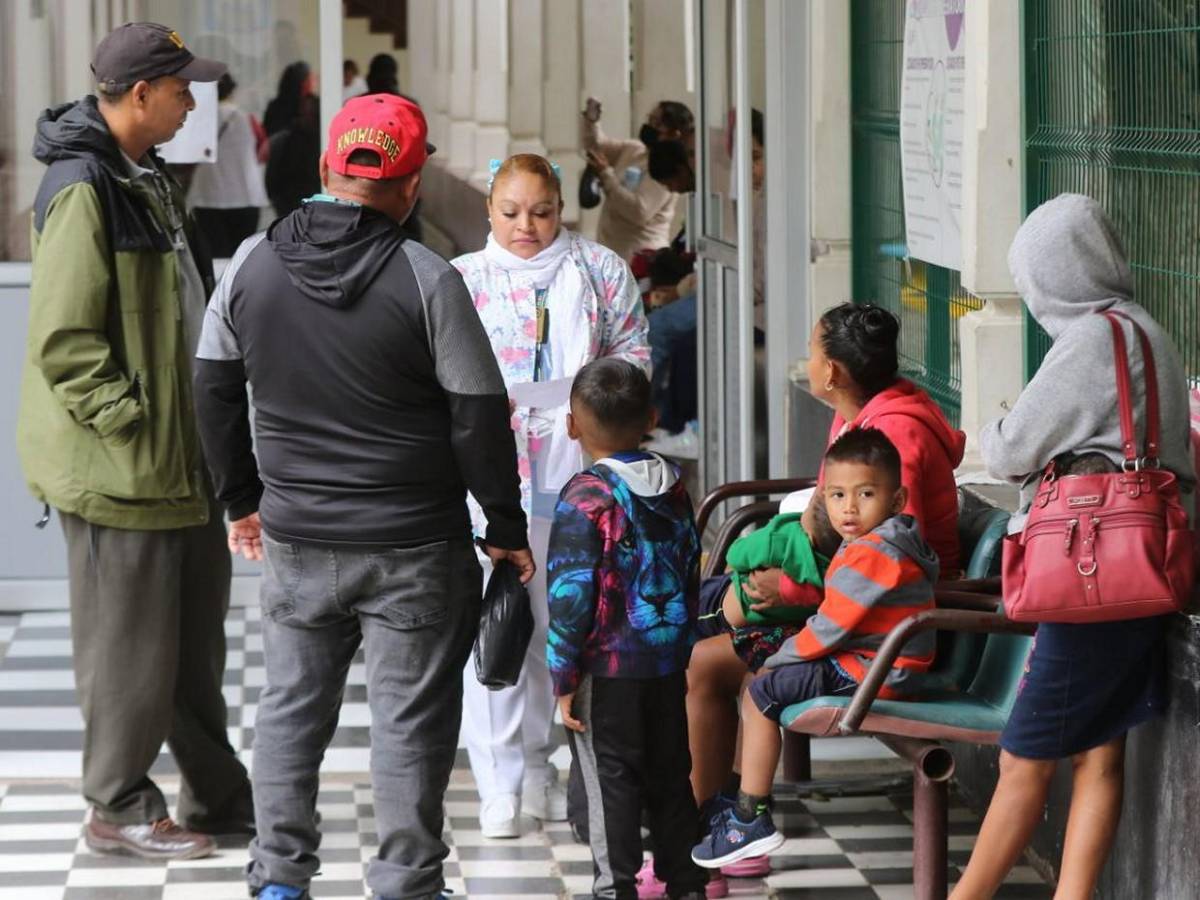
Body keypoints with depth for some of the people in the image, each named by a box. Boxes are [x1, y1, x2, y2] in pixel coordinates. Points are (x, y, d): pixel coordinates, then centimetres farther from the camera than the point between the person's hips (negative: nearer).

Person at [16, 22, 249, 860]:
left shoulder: (147, 178, 14)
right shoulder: (83, 189, -18)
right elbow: (62, 341, -21)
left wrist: (202, 428, 17)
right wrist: (131, 423, -20)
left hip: (182, 457, 10)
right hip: (120, 467, -10)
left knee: (197, 640, 16)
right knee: (130, 646, 1)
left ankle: (219, 798, 26)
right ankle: (120, 810, 13)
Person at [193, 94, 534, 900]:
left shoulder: (252, 265, -1)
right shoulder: (426, 281, -13)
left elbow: (216, 393, 8)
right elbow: (479, 417, -10)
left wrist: (243, 499, 20)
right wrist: (507, 527, 1)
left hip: (297, 537, 4)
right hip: (413, 544, -4)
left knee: (291, 704, 14)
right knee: (410, 718, 5)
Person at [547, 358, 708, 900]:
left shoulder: (585, 498, -16)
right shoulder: (674, 488, 5)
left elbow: (571, 594, -16)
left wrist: (565, 677, -11)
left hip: (608, 671, -6)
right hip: (669, 662, 6)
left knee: (610, 780, 2)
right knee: (670, 774, 15)